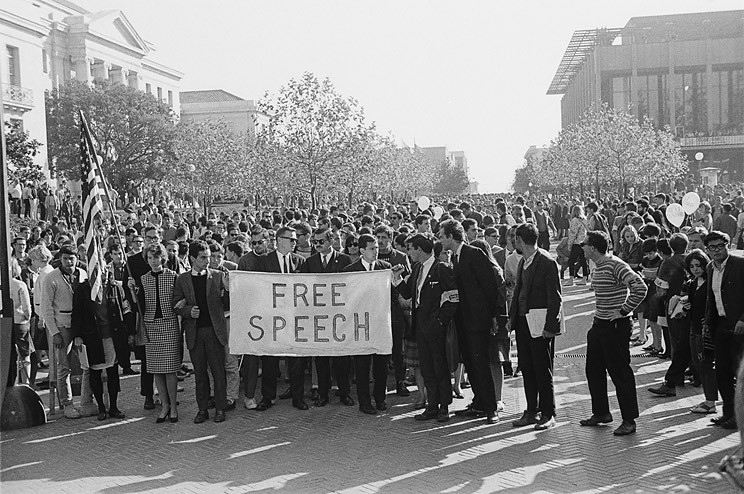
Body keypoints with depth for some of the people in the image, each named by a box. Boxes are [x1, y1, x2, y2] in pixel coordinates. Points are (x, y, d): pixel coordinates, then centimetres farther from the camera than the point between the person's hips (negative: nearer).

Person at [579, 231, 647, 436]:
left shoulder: (615, 265, -19)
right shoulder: (599, 266, 10)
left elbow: (640, 288, -28)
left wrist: (624, 311, -22)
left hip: (616, 326, -10)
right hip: (599, 325, 10)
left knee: (620, 373, -2)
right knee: (594, 370, 15)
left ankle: (629, 421, 7)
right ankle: (601, 413, 28)